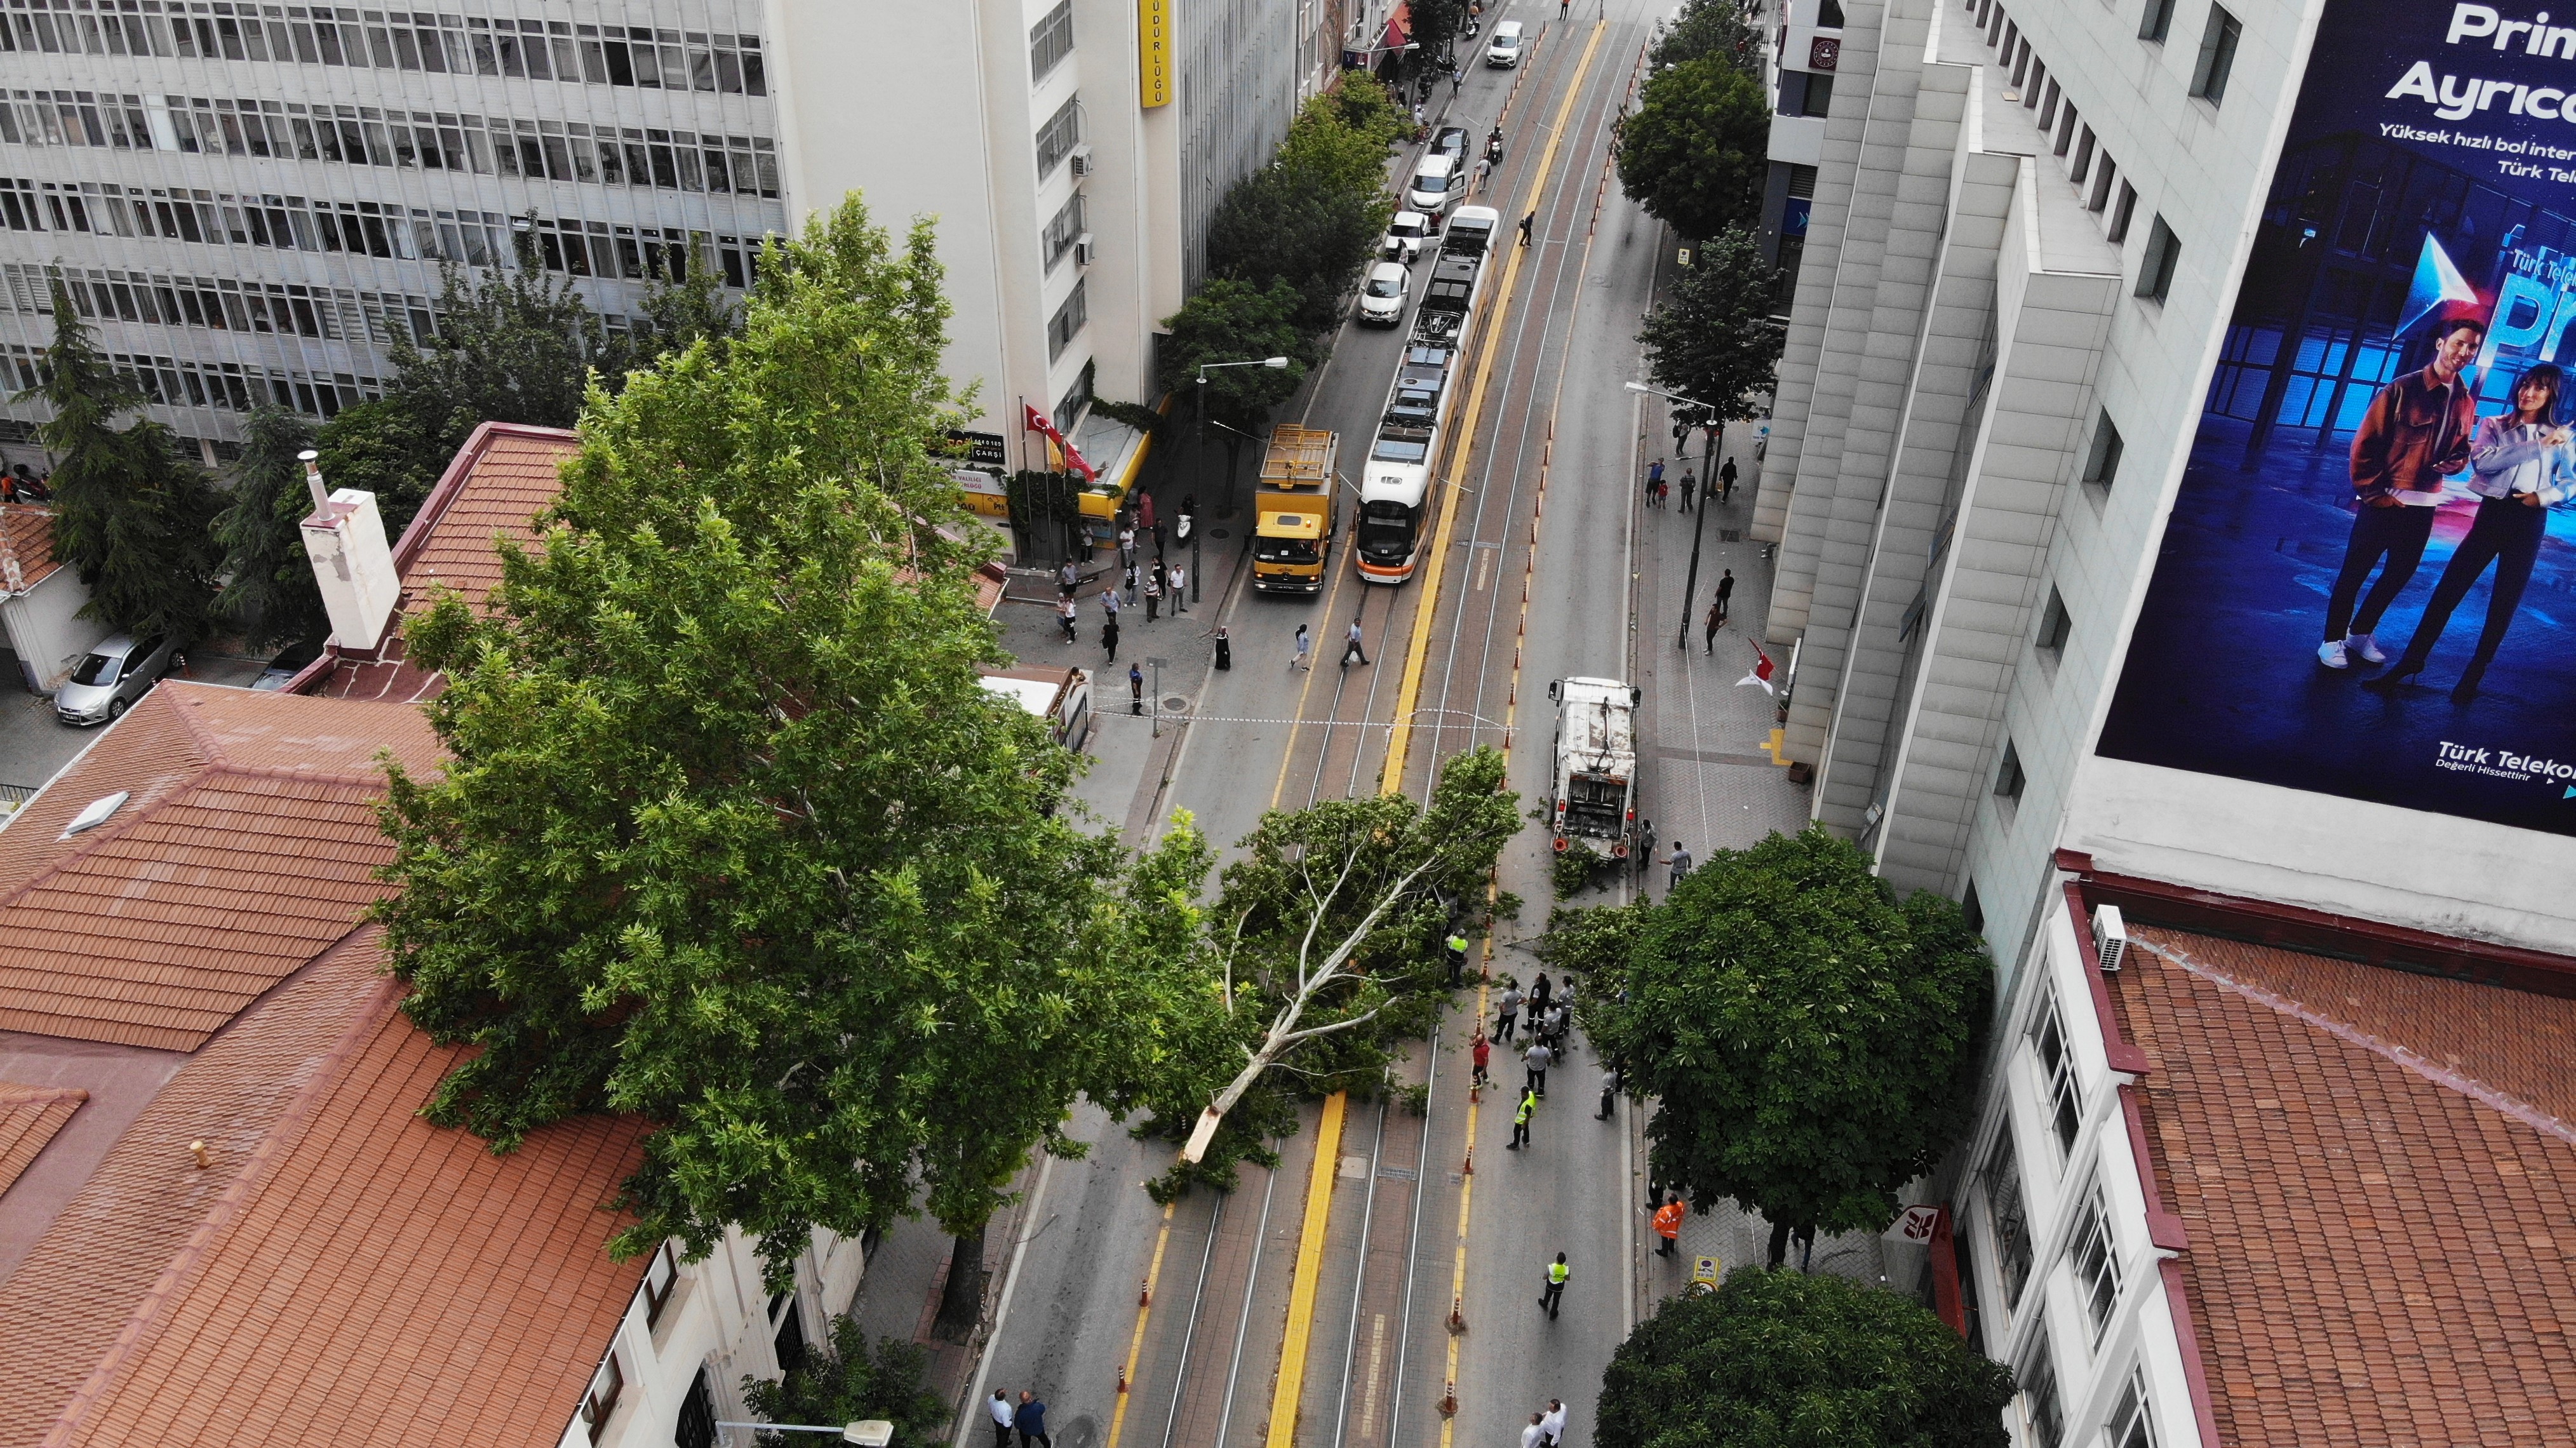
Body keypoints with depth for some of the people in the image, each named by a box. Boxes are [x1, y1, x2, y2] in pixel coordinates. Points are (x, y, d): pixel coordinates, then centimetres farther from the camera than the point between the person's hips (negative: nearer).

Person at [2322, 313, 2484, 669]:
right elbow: (2365, 443, -10)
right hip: (2385, 502, -6)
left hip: (2423, 506, 6)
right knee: (2355, 571, 2)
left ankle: (2361, 633, 30)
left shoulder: (2466, 401, 8)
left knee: (2400, 573, 14)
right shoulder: (2403, 389, -9)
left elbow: (2462, 447, 20)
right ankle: (2333, 640, 12)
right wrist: (2374, 492, -13)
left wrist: (2455, 463, -5)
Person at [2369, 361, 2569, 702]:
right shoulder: (2494, 426, 3)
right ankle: (2412, 661, 2)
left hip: (2530, 523, 1)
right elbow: (2483, 461, -15)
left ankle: (2475, 673, 18)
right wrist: (2538, 447, -19)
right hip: (2492, 513, 0)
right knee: (2449, 587, -5)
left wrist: (2543, 497, -13)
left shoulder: (2562, 437, 6)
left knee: (2505, 601, 6)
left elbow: (2569, 482, 7)